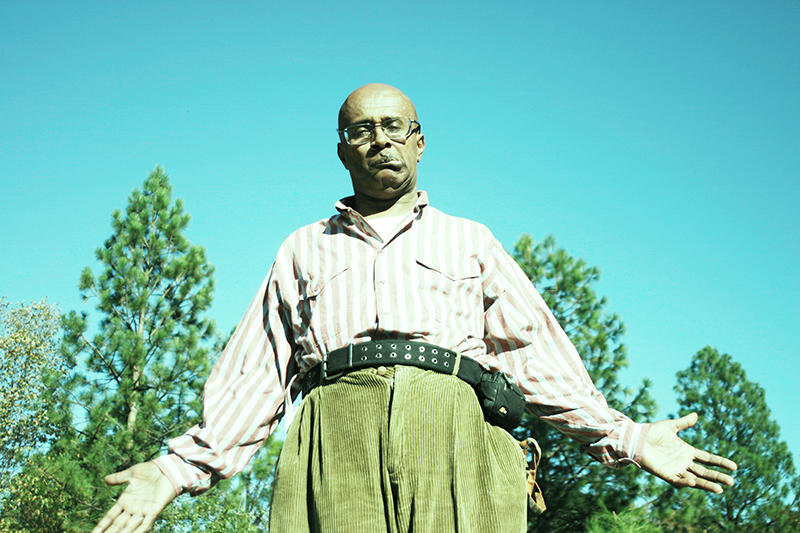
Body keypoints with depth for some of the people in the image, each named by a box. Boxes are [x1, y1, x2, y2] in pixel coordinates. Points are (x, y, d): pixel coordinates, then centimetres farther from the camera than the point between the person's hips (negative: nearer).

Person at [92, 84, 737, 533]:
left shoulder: (470, 241, 28)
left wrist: (625, 436, 6)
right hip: (335, 434, 1)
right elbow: (255, 374, 23)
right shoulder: (305, 249, 29)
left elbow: (535, 354, 19)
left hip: (454, 438, 0)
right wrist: (182, 466, 10)